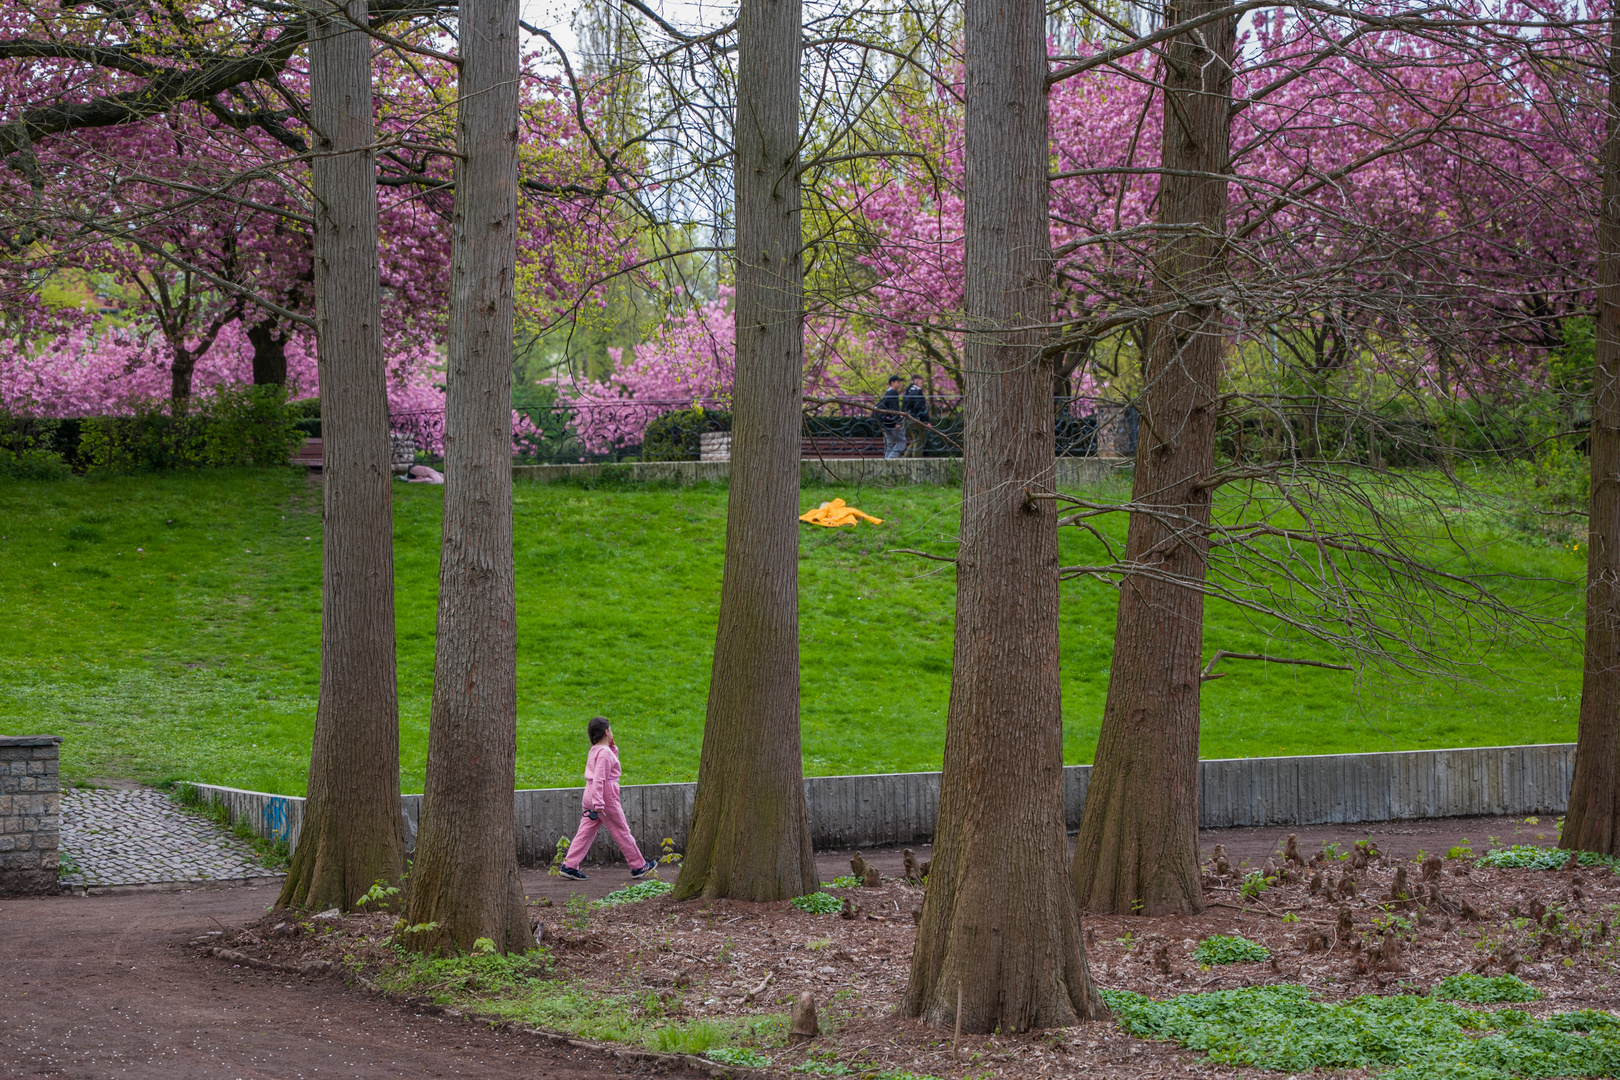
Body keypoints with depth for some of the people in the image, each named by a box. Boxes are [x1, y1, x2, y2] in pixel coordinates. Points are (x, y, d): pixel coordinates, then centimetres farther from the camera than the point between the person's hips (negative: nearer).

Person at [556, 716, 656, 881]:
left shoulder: (594, 750, 12)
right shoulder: (605, 752, -16)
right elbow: (598, 778, -23)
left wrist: (613, 748, 14)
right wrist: (598, 804, -27)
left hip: (590, 795, 9)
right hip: (606, 797, -9)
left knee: (586, 831, 7)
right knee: (621, 832, 2)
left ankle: (569, 865, 1)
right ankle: (638, 866, 12)